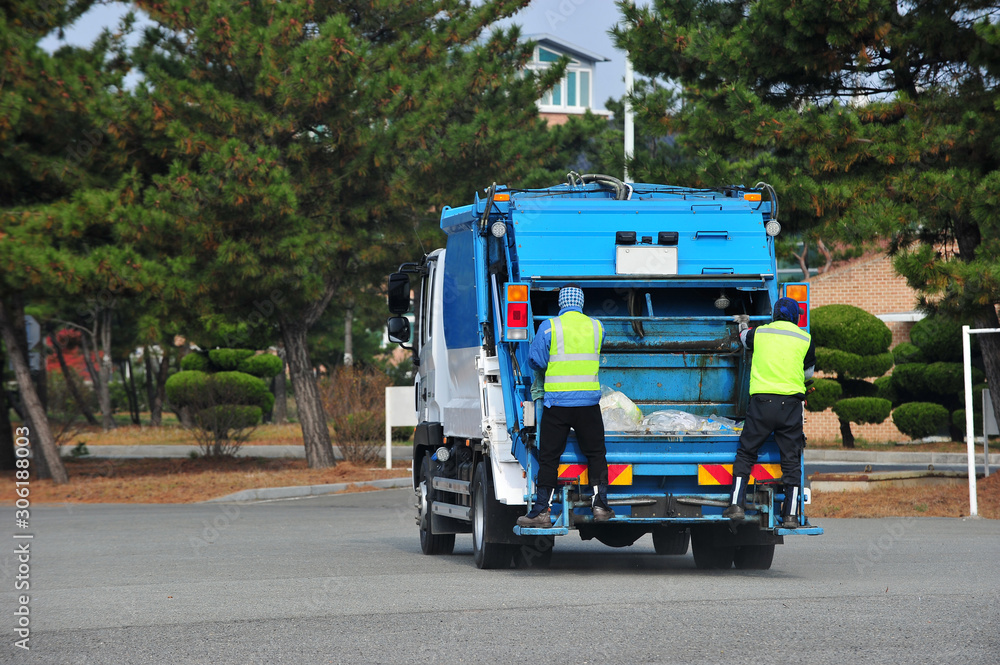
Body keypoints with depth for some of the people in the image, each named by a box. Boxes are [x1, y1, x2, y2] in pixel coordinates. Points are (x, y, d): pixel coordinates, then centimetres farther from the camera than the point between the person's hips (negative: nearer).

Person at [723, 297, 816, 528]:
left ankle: (736, 504, 1)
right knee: (791, 460, 5)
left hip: (762, 400, 0)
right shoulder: (805, 339, 6)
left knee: (745, 454, 10)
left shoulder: (759, 333, 8)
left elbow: (745, 339, 33)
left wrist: (743, 327, 56)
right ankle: (790, 514, 2)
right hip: (791, 403, 0)